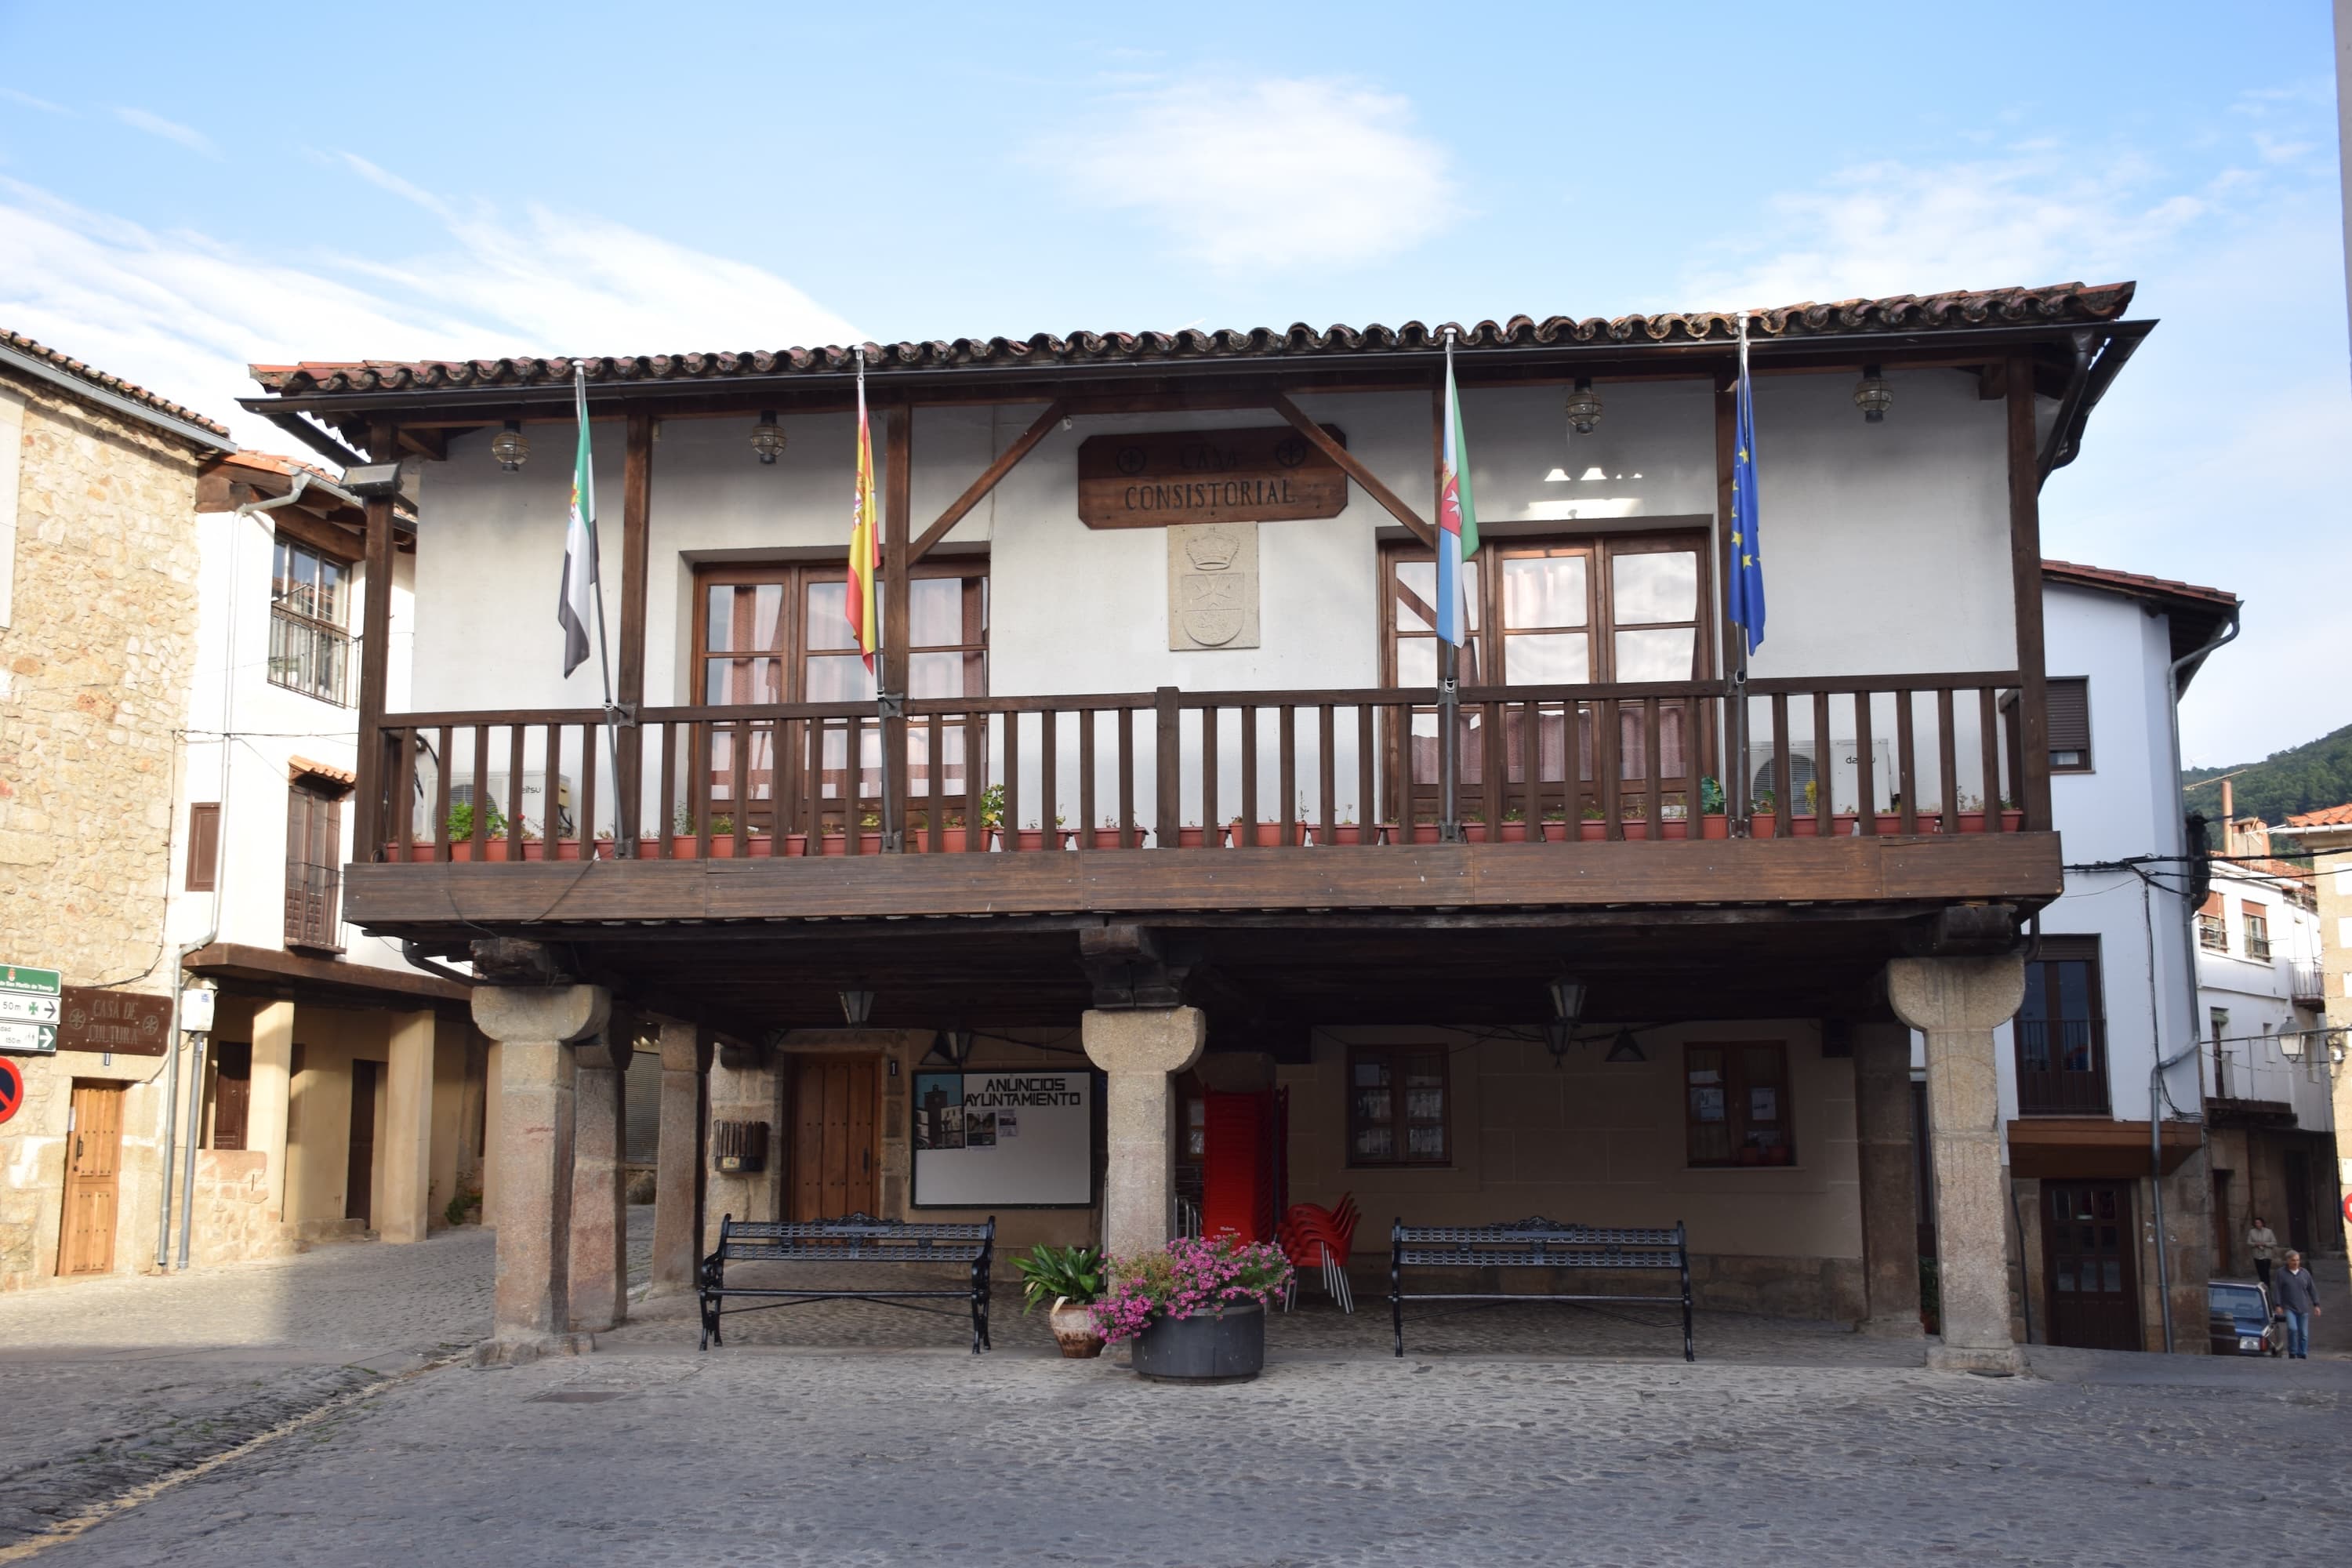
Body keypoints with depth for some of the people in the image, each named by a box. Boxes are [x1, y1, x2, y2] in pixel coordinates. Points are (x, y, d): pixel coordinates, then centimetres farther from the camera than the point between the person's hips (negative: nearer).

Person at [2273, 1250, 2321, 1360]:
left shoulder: (2305, 1273, 8)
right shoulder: (2282, 1273, 0)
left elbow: (2312, 1290, 12)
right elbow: (2278, 1290, -1)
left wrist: (2316, 1305, 7)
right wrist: (2278, 1305, -7)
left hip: (2303, 1308, 3)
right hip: (2289, 1308, -3)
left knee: (2304, 1334, 5)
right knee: (2292, 1329, -21)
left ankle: (2303, 1356, 15)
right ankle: (2292, 1353, -7)